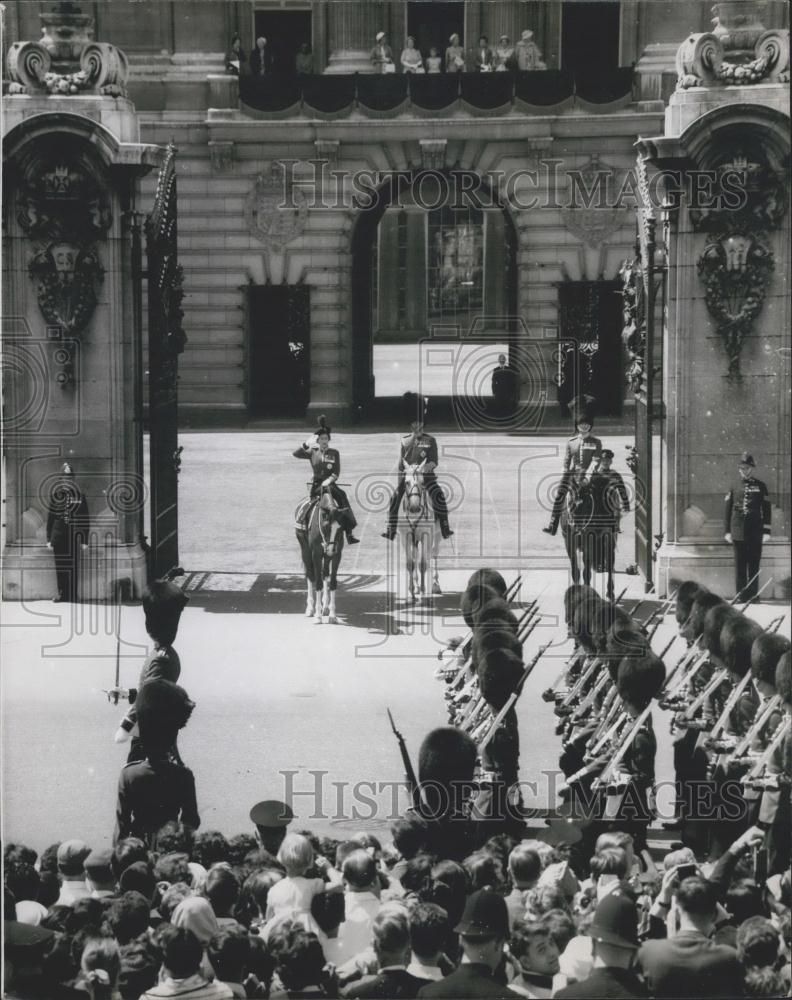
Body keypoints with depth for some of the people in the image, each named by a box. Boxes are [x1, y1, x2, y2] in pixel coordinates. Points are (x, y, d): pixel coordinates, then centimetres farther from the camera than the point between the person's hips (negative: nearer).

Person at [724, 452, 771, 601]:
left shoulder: (760, 486, 6)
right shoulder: (735, 487, 8)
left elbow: (766, 510, 4)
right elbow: (727, 509, 9)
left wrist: (766, 531, -2)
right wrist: (727, 531, 3)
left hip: (755, 531, -1)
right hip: (738, 531, 1)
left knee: (754, 565, 0)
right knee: (740, 565, 1)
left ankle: (753, 595, 3)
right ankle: (741, 596, 3)